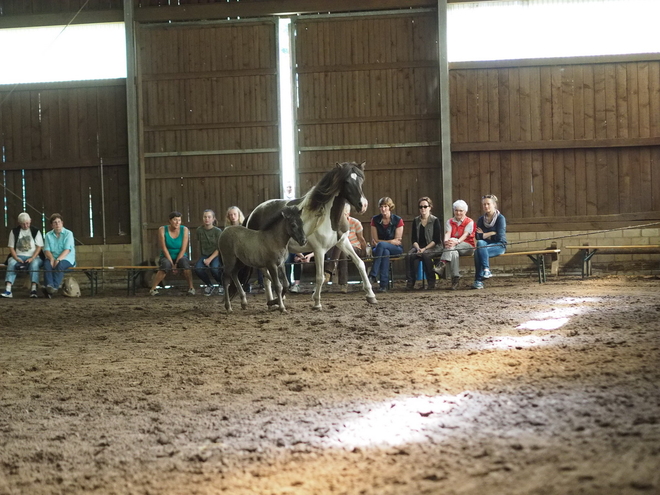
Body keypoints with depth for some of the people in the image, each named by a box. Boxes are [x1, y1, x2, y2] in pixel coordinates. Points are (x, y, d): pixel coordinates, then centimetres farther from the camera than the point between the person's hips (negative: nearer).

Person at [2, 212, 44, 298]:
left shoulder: (36, 231, 7)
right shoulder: (14, 232, 10)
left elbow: (39, 247, 1)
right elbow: (11, 247, 6)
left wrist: (32, 258, -14)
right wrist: (17, 259, -11)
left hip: (33, 257, -1)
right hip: (18, 256, 1)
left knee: (34, 264, -36)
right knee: (11, 263, -31)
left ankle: (33, 289, -47)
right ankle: (8, 290, -44)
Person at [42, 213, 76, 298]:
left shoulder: (68, 234, 2)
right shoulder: (48, 235, 15)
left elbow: (67, 250, -10)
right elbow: (46, 250, 4)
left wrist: (58, 259, -24)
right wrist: (52, 259, -17)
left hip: (67, 259, -3)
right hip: (53, 258, 3)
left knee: (60, 264, -36)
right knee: (47, 263, -31)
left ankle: (55, 287, -48)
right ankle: (49, 285, -47)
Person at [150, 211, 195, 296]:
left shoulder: (184, 230, -6)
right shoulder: (162, 230, -8)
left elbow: (183, 249, -9)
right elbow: (164, 248, -11)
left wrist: (176, 264, -17)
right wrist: (172, 264, -18)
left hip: (180, 257, 1)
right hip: (167, 257, -1)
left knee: (184, 262, -35)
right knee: (166, 264, -36)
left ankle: (191, 288, -25)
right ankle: (153, 288, -28)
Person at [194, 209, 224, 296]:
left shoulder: (218, 231, -6)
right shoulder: (199, 230, 3)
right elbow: (199, 244, 11)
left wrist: (210, 259, -19)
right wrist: (203, 259, -2)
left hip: (216, 255, -3)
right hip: (204, 255, 3)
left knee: (214, 268, -35)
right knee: (198, 268, -29)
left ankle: (222, 285, -1)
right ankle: (209, 285, 1)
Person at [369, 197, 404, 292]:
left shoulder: (398, 220, -3)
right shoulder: (375, 220, 3)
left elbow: (397, 241, -7)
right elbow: (374, 240, 0)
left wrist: (380, 242, -14)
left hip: (395, 249, -2)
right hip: (378, 249, 2)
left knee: (381, 245, -35)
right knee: (385, 252, -37)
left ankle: (373, 275, -41)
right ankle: (384, 284, -47)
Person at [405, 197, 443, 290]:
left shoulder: (435, 220, 0)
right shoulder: (416, 221, 12)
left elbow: (436, 240, -6)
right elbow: (414, 239, 9)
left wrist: (424, 249, -16)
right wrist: (418, 248, -11)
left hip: (433, 247, -3)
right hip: (419, 247, 3)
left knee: (425, 255, -37)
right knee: (410, 255, -30)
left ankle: (431, 282, -26)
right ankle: (410, 281, -31)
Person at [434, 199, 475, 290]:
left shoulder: (470, 222, 3)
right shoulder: (450, 222, 15)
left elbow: (465, 235, -14)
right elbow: (447, 234, -3)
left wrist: (456, 242, -35)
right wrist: (446, 241, -29)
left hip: (467, 247, -3)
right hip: (454, 248, 3)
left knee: (452, 241, -34)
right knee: (453, 253, -36)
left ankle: (442, 264, -49)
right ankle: (455, 277, -42)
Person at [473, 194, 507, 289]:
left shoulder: (500, 218, -2)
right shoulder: (481, 219, 12)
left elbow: (499, 236, -11)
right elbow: (478, 237, 1)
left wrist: (484, 234, -2)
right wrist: (491, 233, -8)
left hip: (499, 246, -4)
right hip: (485, 244, 4)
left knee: (478, 252, -31)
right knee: (480, 243, -33)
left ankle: (478, 280, -28)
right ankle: (486, 270, -37)